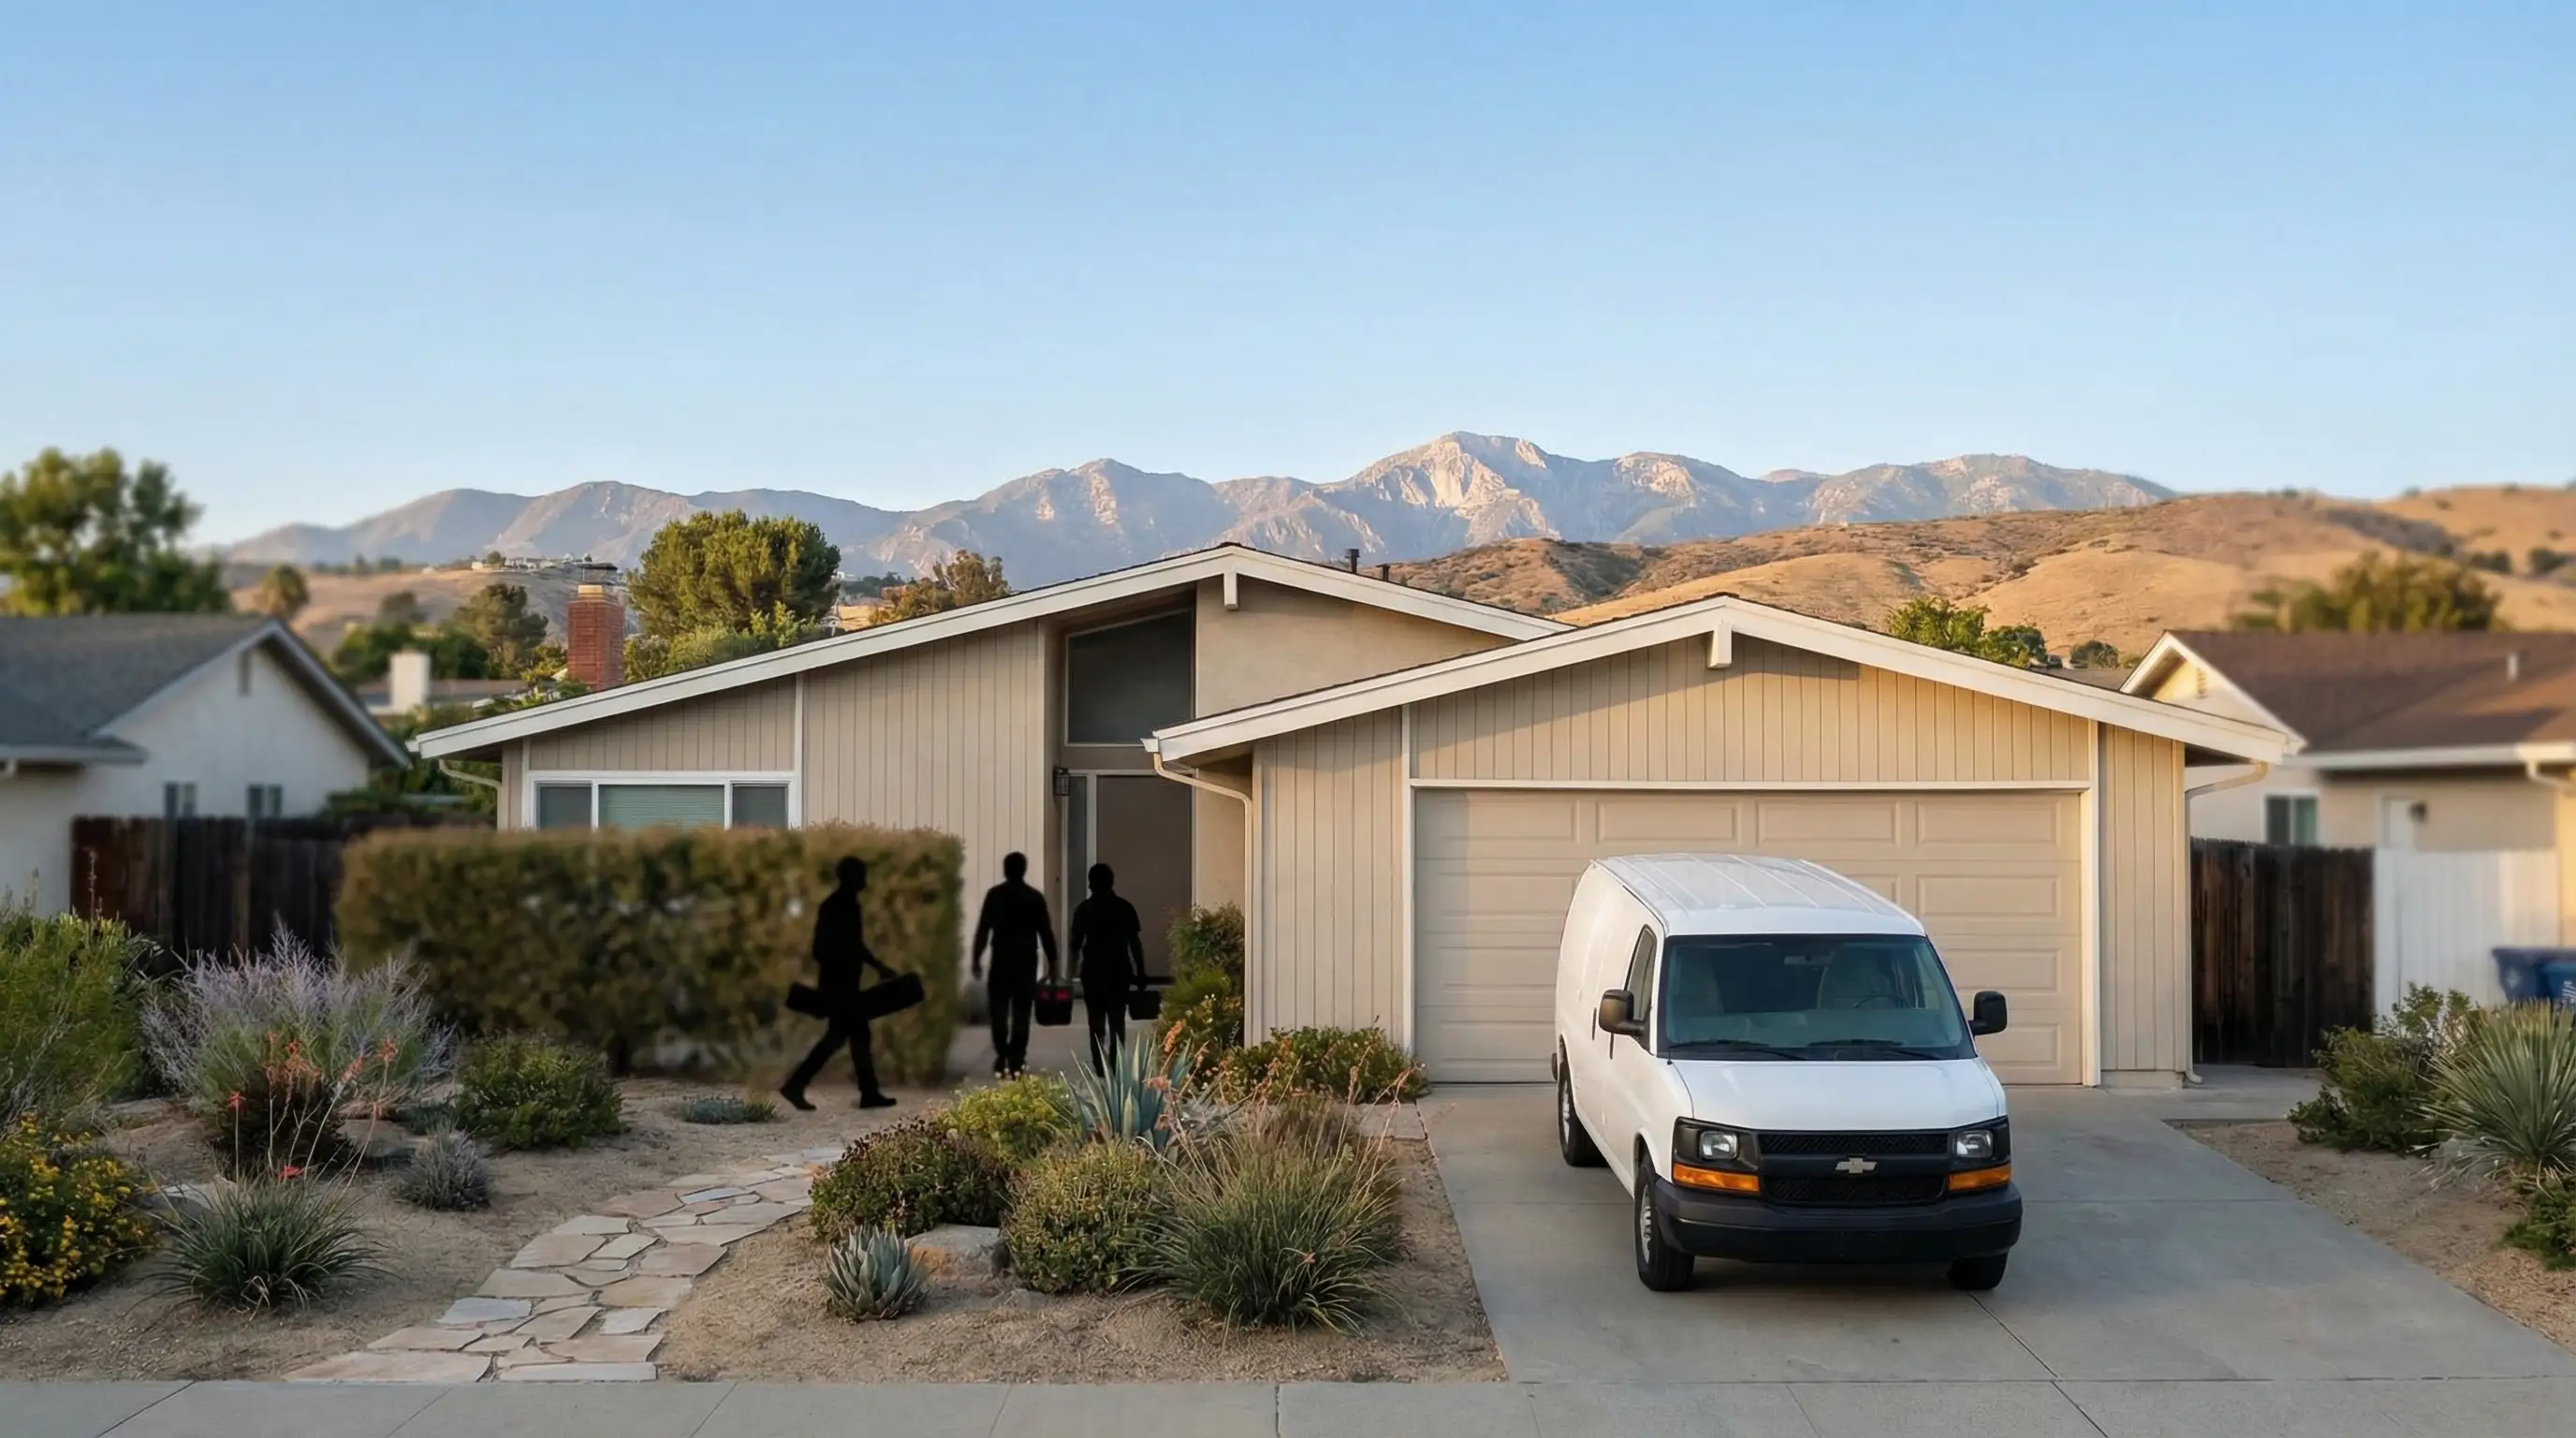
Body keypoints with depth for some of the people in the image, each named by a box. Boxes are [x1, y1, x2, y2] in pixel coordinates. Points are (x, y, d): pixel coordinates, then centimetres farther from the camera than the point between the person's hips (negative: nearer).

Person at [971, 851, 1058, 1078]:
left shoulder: (994, 894, -1)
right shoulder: (1035, 897, 1)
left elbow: (983, 928, -3)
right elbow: (1045, 931, 3)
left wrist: (976, 957, 2)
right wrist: (1052, 961, 10)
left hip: (1001, 958, 0)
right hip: (1026, 959, 0)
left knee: (999, 1009, 6)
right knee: (1021, 1010, 3)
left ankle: (1002, 1059, -2)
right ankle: (1016, 1060, -1)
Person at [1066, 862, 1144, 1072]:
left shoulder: (1084, 909, -3)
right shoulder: (1125, 907, 1)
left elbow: (1075, 943, -4)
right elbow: (1135, 942, 0)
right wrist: (1140, 972, 6)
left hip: (1093, 972, -1)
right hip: (1120, 971, 1)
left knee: (1097, 1024, 6)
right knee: (1117, 1021, 10)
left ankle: (1101, 1068, 0)